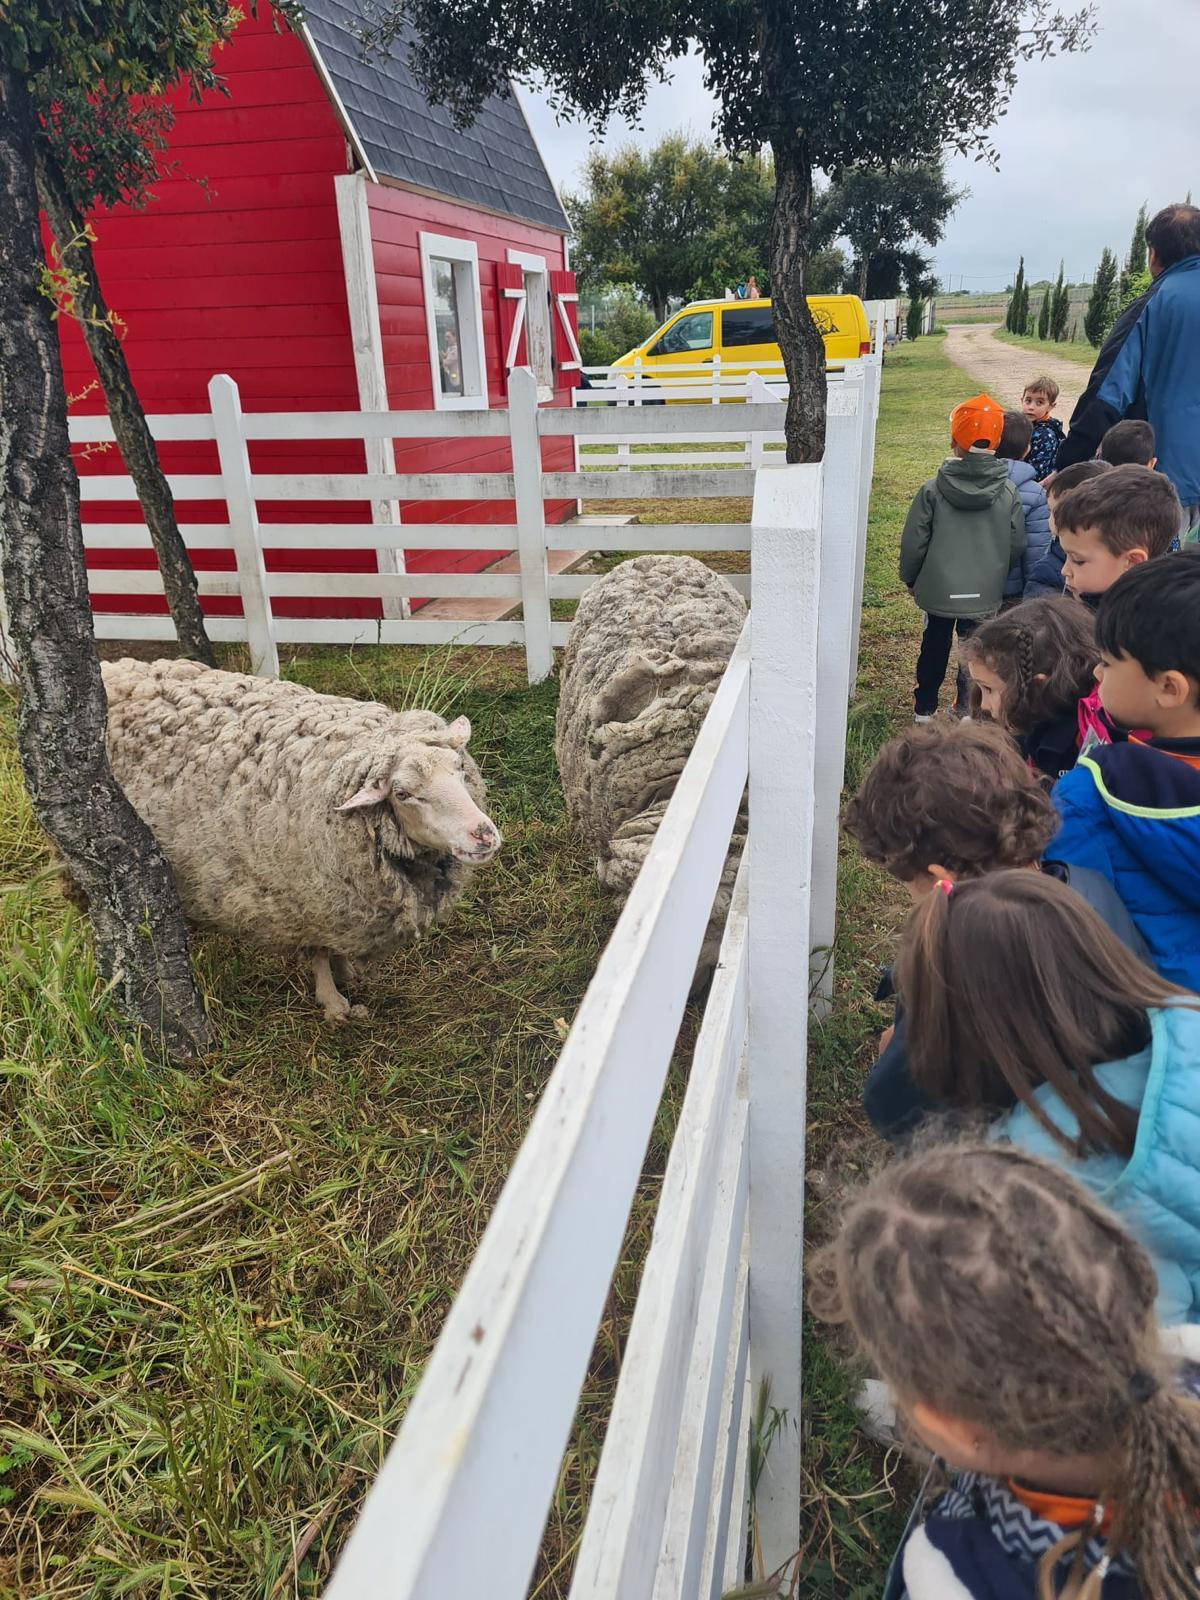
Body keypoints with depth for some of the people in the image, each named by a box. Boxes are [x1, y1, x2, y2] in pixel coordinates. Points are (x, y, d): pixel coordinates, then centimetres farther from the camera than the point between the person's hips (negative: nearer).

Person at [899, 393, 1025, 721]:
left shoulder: (932, 490, -14)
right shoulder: (1008, 493, -8)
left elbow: (913, 542, -9)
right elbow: (1017, 544, -3)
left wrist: (910, 578, 7)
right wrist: (996, 572, 16)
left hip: (938, 589, -1)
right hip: (986, 593, 1)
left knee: (935, 644, 17)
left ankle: (925, 706, 28)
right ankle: (969, 706, 24)